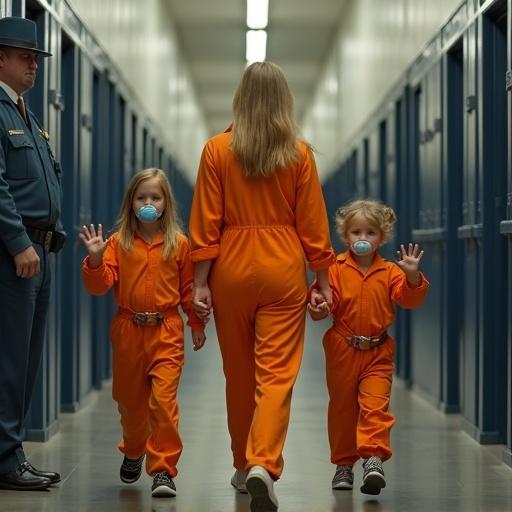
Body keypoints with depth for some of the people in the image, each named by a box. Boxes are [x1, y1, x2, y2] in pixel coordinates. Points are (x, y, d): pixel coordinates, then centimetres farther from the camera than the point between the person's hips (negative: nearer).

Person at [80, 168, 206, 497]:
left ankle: (163, 469, -8)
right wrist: (95, 259, -22)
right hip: (128, 331, 2)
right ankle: (133, 453, 42)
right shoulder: (118, 243, 2)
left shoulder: (179, 244, 1)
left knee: (163, 399, -14)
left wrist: (197, 324, 10)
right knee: (130, 400, 15)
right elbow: (101, 285, -5)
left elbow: (189, 288, 8)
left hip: (166, 332, -2)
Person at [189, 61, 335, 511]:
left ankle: (244, 467, 27)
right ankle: (263, 465, -21)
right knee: (277, 373, -2)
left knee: (239, 373, 15)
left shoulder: (217, 150, -3)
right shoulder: (299, 153, -2)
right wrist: (323, 280, 8)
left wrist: (200, 282, 1)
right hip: (283, 270, -1)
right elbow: (312, 225, 0)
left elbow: (205, 224, -3)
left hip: (232, 269, 1)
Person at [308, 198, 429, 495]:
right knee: (343, 407, 11)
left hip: (378, 352, 0)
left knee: (375, 404, -14)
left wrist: (412, 275, -27)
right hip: (342, 350, 0)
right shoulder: (336, 269, -2)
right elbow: (328, 301, -7)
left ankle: (374, 457, -19)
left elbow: (409, 299, -10)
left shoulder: (389, 272, 0)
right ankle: (344, 462, 23)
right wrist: (318, 305, -29)